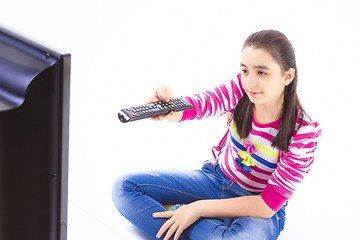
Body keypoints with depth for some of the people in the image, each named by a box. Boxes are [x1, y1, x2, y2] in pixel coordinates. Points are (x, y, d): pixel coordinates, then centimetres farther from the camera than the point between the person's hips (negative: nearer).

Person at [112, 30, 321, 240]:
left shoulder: (304, 132, -23)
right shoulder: (241, 89, -13)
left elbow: (269, 203, -23)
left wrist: (199, 208, -23)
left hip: (258, 210, -5)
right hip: (215, 178, 5)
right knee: (125, 187, -6)